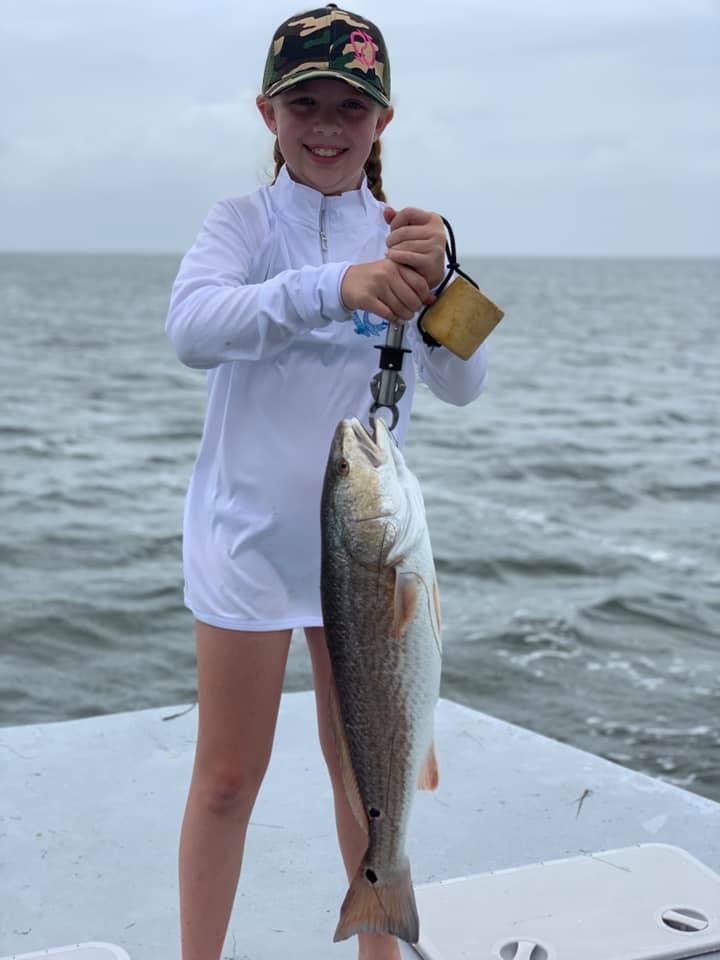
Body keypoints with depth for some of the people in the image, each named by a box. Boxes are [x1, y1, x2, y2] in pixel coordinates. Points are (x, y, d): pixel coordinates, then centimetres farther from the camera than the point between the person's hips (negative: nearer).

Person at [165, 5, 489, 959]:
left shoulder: (404, 236, 3)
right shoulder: (245, 221, -6)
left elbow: (462, 385, -7)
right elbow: (190, 328, -26)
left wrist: (434, 280, -27)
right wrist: (336, 287, -41)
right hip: (251, 536, -3)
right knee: (228, 780, 5)